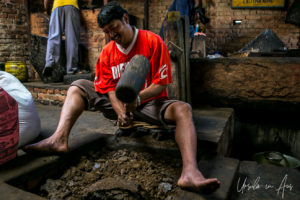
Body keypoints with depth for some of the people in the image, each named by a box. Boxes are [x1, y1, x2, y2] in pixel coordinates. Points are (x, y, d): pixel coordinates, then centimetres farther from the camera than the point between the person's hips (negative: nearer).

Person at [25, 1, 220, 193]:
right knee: (78, 86, -7)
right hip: (118, 101, 4)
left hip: (149, 101, -3)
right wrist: (120, 111, -23)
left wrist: (137, 97, -32)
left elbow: (161, 84, -14)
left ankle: (190, 172, -51)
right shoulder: (107, 52, 1)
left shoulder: (153, 42, -11)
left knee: (183, 109, -33)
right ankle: (59, 139, -29)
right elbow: (110, 88, -3)